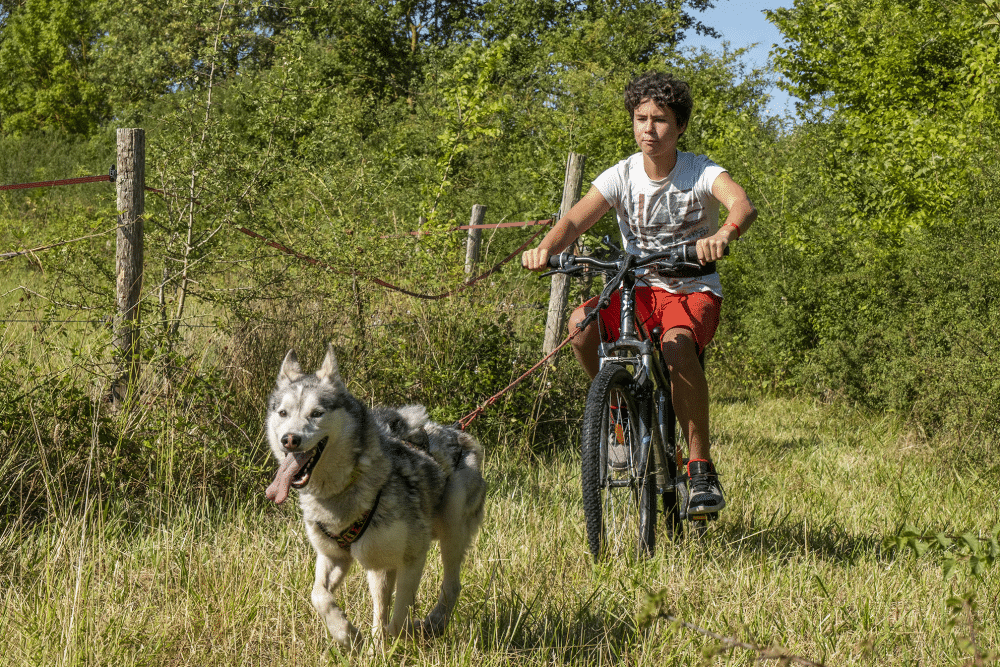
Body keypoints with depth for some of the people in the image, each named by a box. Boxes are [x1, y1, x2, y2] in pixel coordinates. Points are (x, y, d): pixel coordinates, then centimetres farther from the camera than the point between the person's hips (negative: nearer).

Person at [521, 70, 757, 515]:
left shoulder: (702, 173, -11)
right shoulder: (622, 176, -5)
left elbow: (742, 204, -32)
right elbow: (575, 220, -17)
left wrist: (723, 235, -56)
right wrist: (546, 248, -40)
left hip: (695, 291, -3)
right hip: (641, 290, 3)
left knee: (676, 344, -37)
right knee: (581, 322, -27)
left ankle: (702, 470, -26)